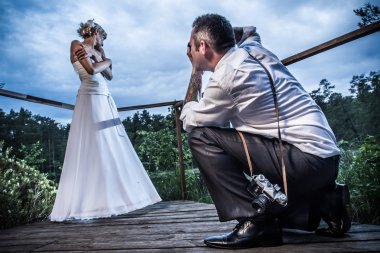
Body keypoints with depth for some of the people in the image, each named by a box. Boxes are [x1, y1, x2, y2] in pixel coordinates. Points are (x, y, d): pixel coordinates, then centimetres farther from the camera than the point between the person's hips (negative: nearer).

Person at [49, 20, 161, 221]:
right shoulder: (77, 45, 1)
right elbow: (91, 70, -12)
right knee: (91, 150, -12)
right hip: (90, 98, -8)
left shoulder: (97, 52, 23)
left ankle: (113, 197, 13)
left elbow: (109, 75, 15)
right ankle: (84, 203, -7)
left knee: (112, 149, 6)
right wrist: (106, 61, 5)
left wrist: (98, 60, 4)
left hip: (105, 100, 8)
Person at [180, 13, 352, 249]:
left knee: (201, 136, -12)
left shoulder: (225, 76, -15)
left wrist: (196, 71, 10)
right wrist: (220, 30, 24)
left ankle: (255, 220, -11)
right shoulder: (253, 48, 10)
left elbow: (189, 120, 0)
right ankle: (327, 202, 17)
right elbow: (249, 31, 37)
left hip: (305, 160, -9)